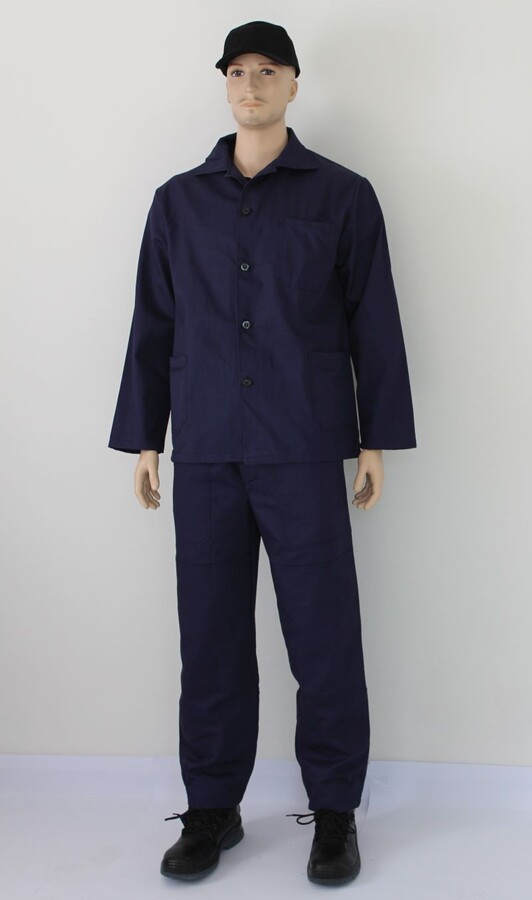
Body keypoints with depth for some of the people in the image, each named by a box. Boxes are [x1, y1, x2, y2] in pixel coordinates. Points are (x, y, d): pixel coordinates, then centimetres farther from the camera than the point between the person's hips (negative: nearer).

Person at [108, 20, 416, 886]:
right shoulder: (178, 201, 12)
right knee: (211, 634, 6)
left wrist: (379, 439, 1)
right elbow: (153, 325, 13)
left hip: (305, 450, -2)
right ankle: (212, 807, 20)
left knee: (323, 631, 1)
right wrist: (143, 438, 9)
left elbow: (373, 321, 4)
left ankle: (335, 811, 17)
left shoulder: (343, 195, 5)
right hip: (205, 451, 2)